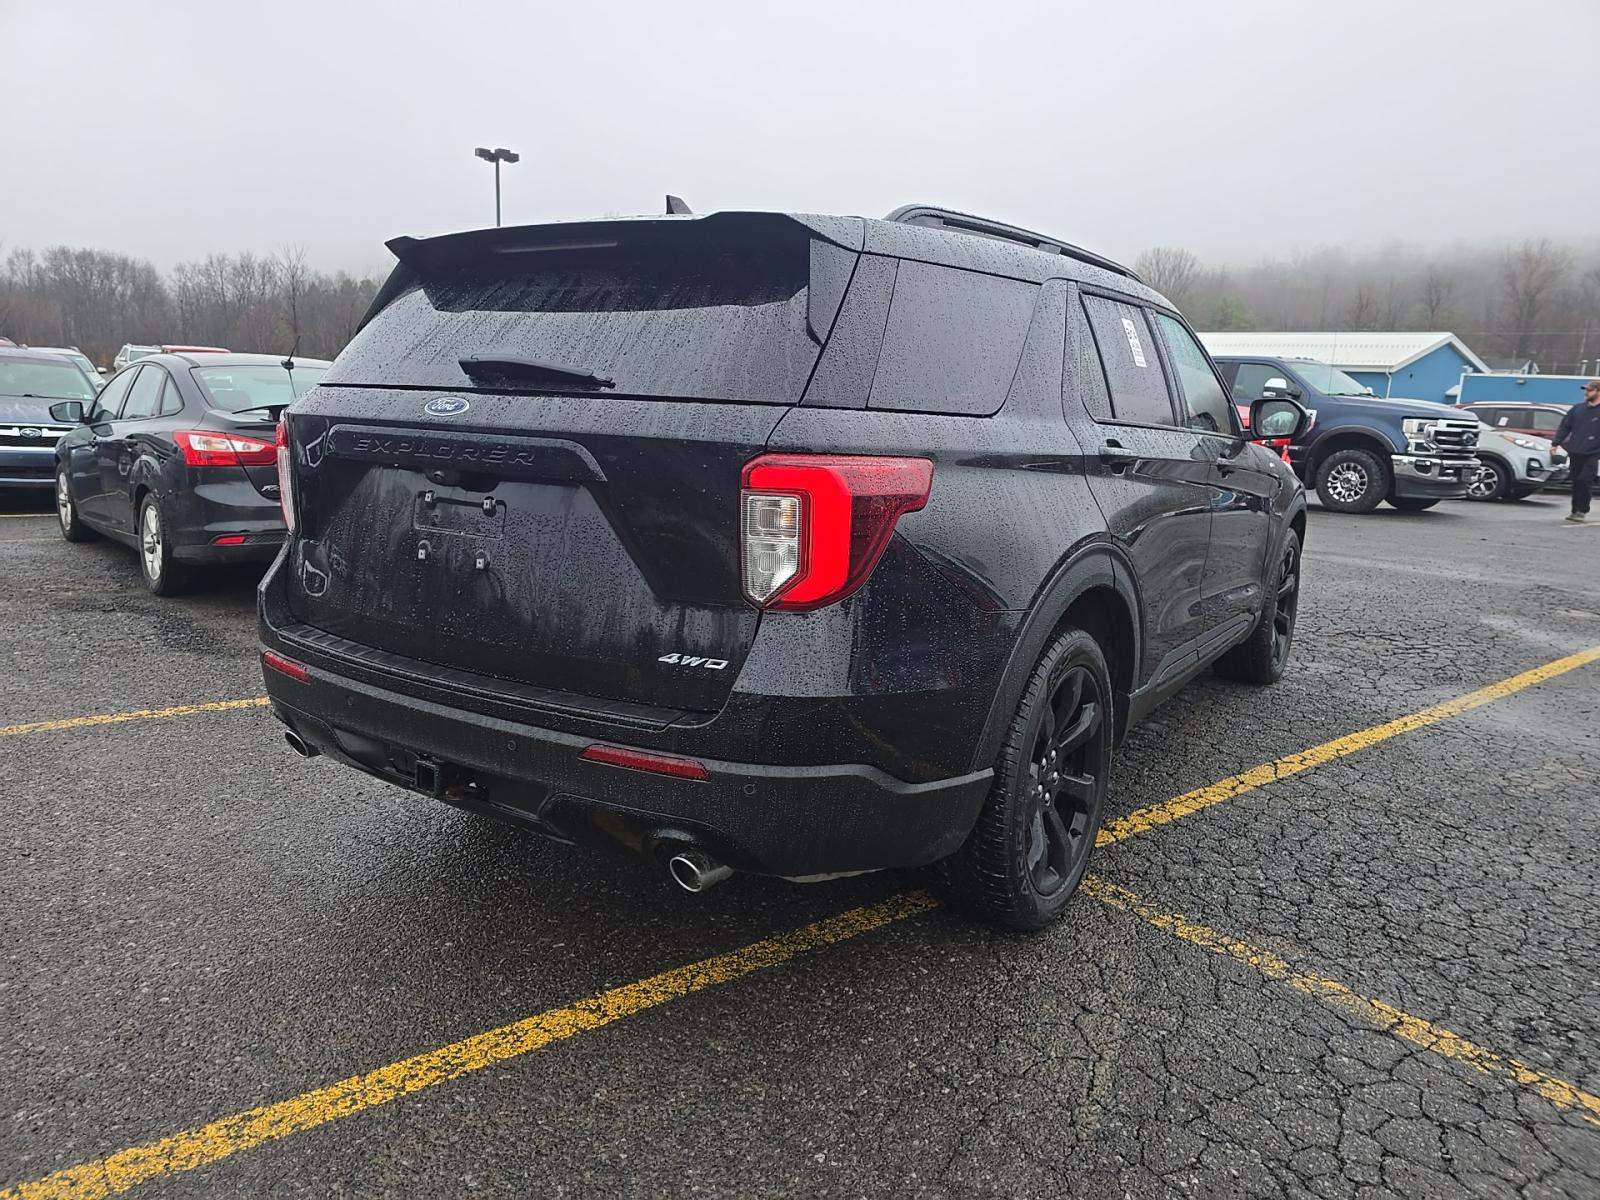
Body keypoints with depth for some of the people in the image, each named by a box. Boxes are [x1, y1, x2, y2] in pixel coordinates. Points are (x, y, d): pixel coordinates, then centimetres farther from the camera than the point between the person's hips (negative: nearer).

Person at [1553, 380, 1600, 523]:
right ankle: (1575, 510, 17)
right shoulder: (1577, 408, 11)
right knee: (1576, 483, 9)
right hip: (1575, 453, 4)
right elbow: (1565, 426, 14)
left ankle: (1582, 511, -3)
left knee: (1585, 481, -9)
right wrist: (1556, 443, 6)